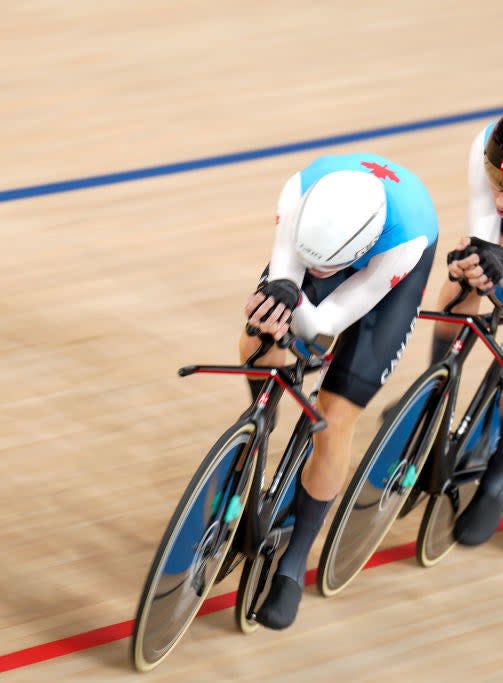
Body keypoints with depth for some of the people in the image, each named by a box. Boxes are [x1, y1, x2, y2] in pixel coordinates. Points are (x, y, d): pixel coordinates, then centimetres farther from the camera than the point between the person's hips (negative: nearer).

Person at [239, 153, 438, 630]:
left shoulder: (405, 242, -44)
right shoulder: (302, 192, -39)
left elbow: (325, 324, -37)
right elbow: (285, 270, -34)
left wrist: (295, 306, -58)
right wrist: (280, 295, -57)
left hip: (392, 270, -4)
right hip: (330, 233, 4)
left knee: (333, 422, -10)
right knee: (255, 349, -16)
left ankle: (292, 566, 6)